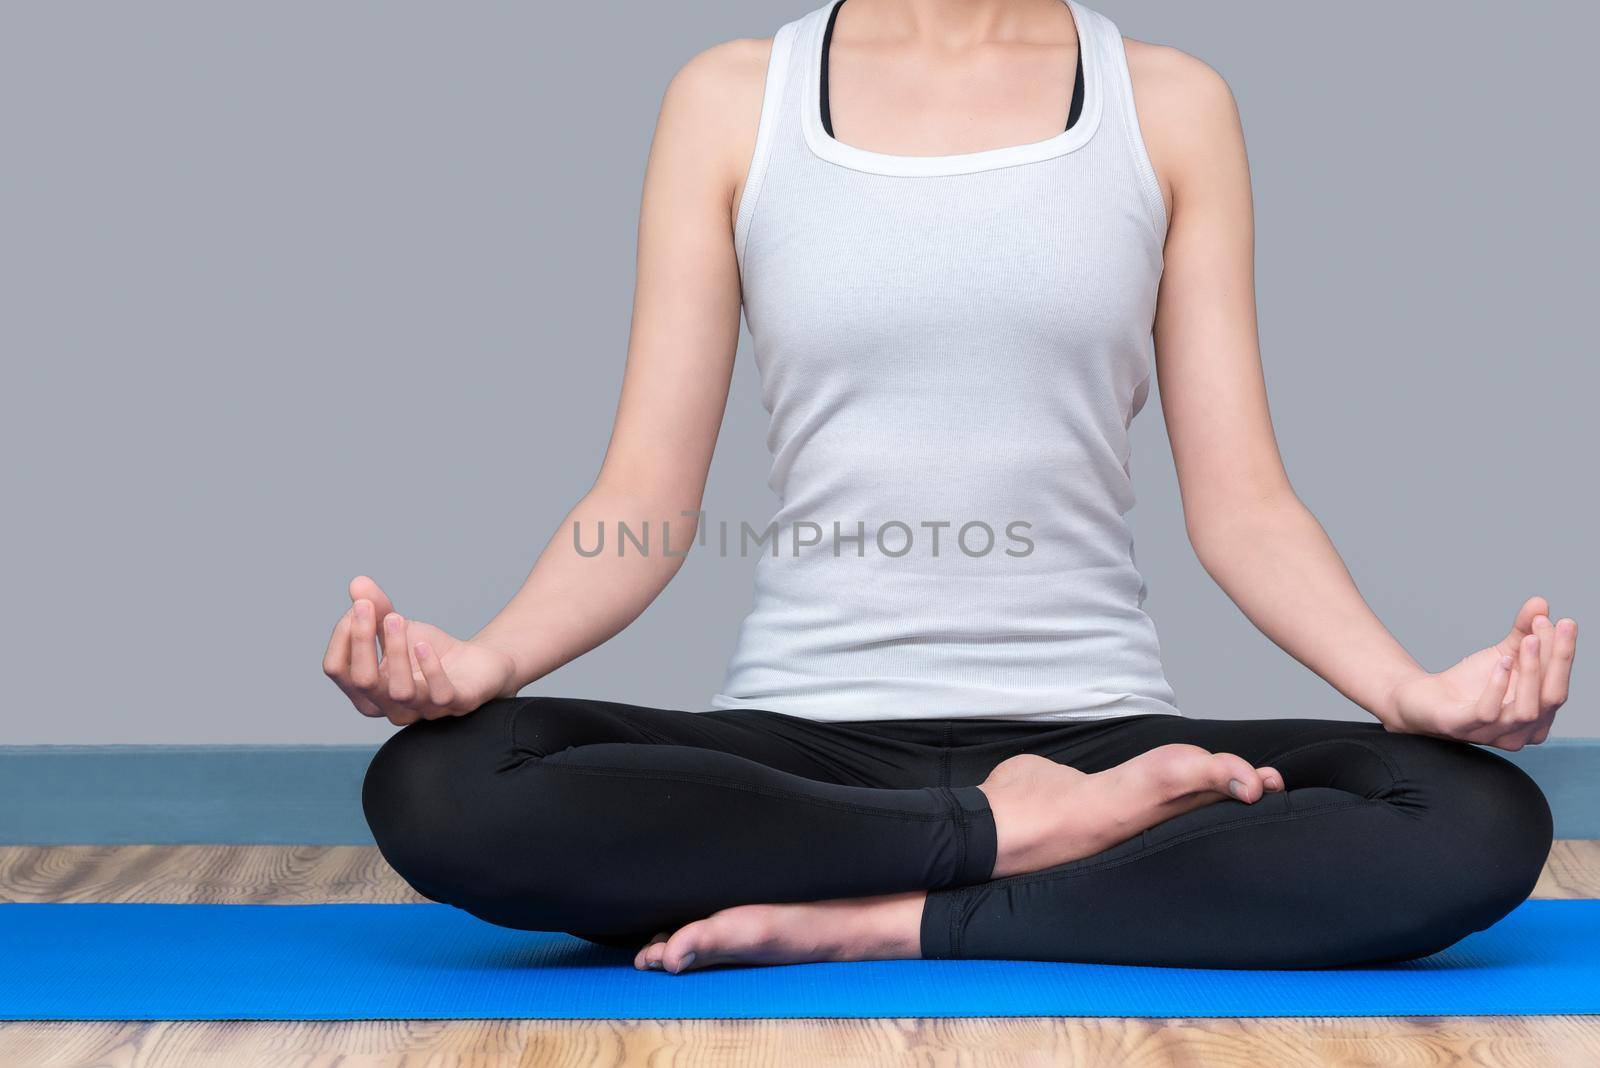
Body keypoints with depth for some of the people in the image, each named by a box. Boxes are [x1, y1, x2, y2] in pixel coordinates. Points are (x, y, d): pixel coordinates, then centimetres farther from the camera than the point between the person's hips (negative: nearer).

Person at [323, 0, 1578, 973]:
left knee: (1481, 822, -26)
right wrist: (483, 660, -19)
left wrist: (1416, 688, -15)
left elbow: (1238, 501, 3)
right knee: (436, 788, -29)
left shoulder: (1171, 107, 7)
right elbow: (645, 501, 2)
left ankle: (888, 923, -21)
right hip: (804, 736, 0)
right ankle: (1014, 836, -16)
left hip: (1091, 725, 1)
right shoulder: (731, 102, 7)